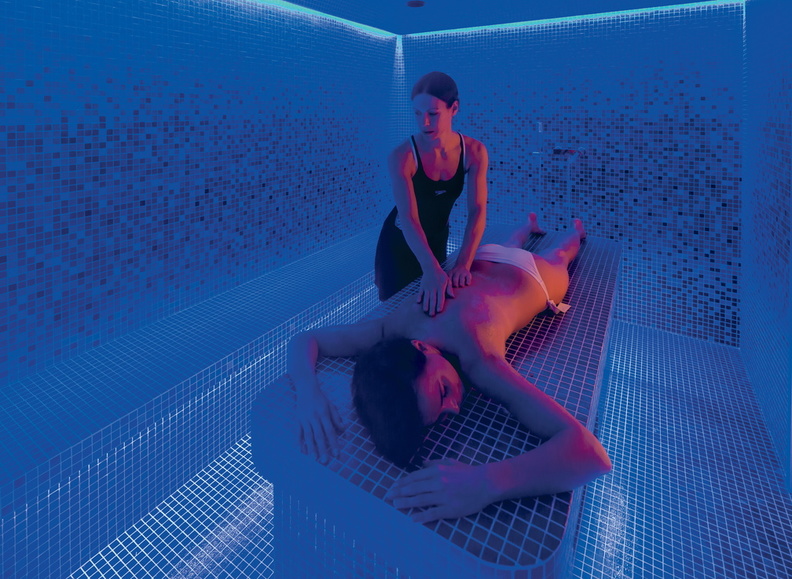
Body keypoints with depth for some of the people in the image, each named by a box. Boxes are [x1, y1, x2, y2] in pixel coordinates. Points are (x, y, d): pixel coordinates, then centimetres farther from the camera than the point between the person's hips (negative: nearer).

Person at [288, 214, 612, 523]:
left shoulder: (477, 360, -53)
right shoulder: (399, 324, -41)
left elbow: (589, 450, -58)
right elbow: (305, 339, -31)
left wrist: (487, 481, -72)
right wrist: (308, 391, -53)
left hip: (528, 277, -2)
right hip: (482, 263, 2)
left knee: (557, 261, 39)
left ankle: (575, 229, 71)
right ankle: (528, 226, 75)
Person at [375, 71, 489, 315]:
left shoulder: (474, 152, -16)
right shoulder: (402, 156, -26)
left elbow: (477, 211, -24)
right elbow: (408, 218, -36)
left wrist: (463, 264, -39)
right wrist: (431, 269, -50)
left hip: (438, 239, 4)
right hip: (400, 243, -3)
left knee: (441, 307, 21)